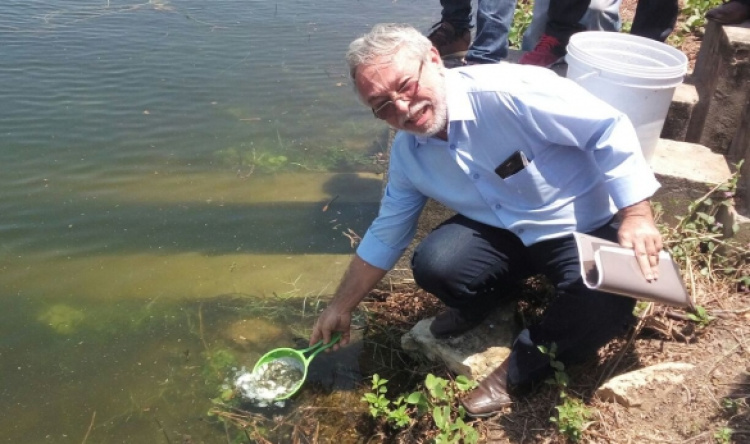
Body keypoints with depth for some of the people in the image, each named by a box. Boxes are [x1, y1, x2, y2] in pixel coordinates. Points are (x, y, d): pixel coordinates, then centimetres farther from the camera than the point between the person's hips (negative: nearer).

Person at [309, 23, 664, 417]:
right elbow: (385, 235, 5)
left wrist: (635, 214, -27)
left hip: (587, 229, -4)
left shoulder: (507, 91, -28)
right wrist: (341, 307, 9)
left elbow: (609, 127, -22)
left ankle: (529, 357, 0)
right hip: (502, 233, 4)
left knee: (605, 307, -32)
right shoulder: (407, 153, -6)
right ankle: (479, 303, 13)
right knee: (433, 265, -23)